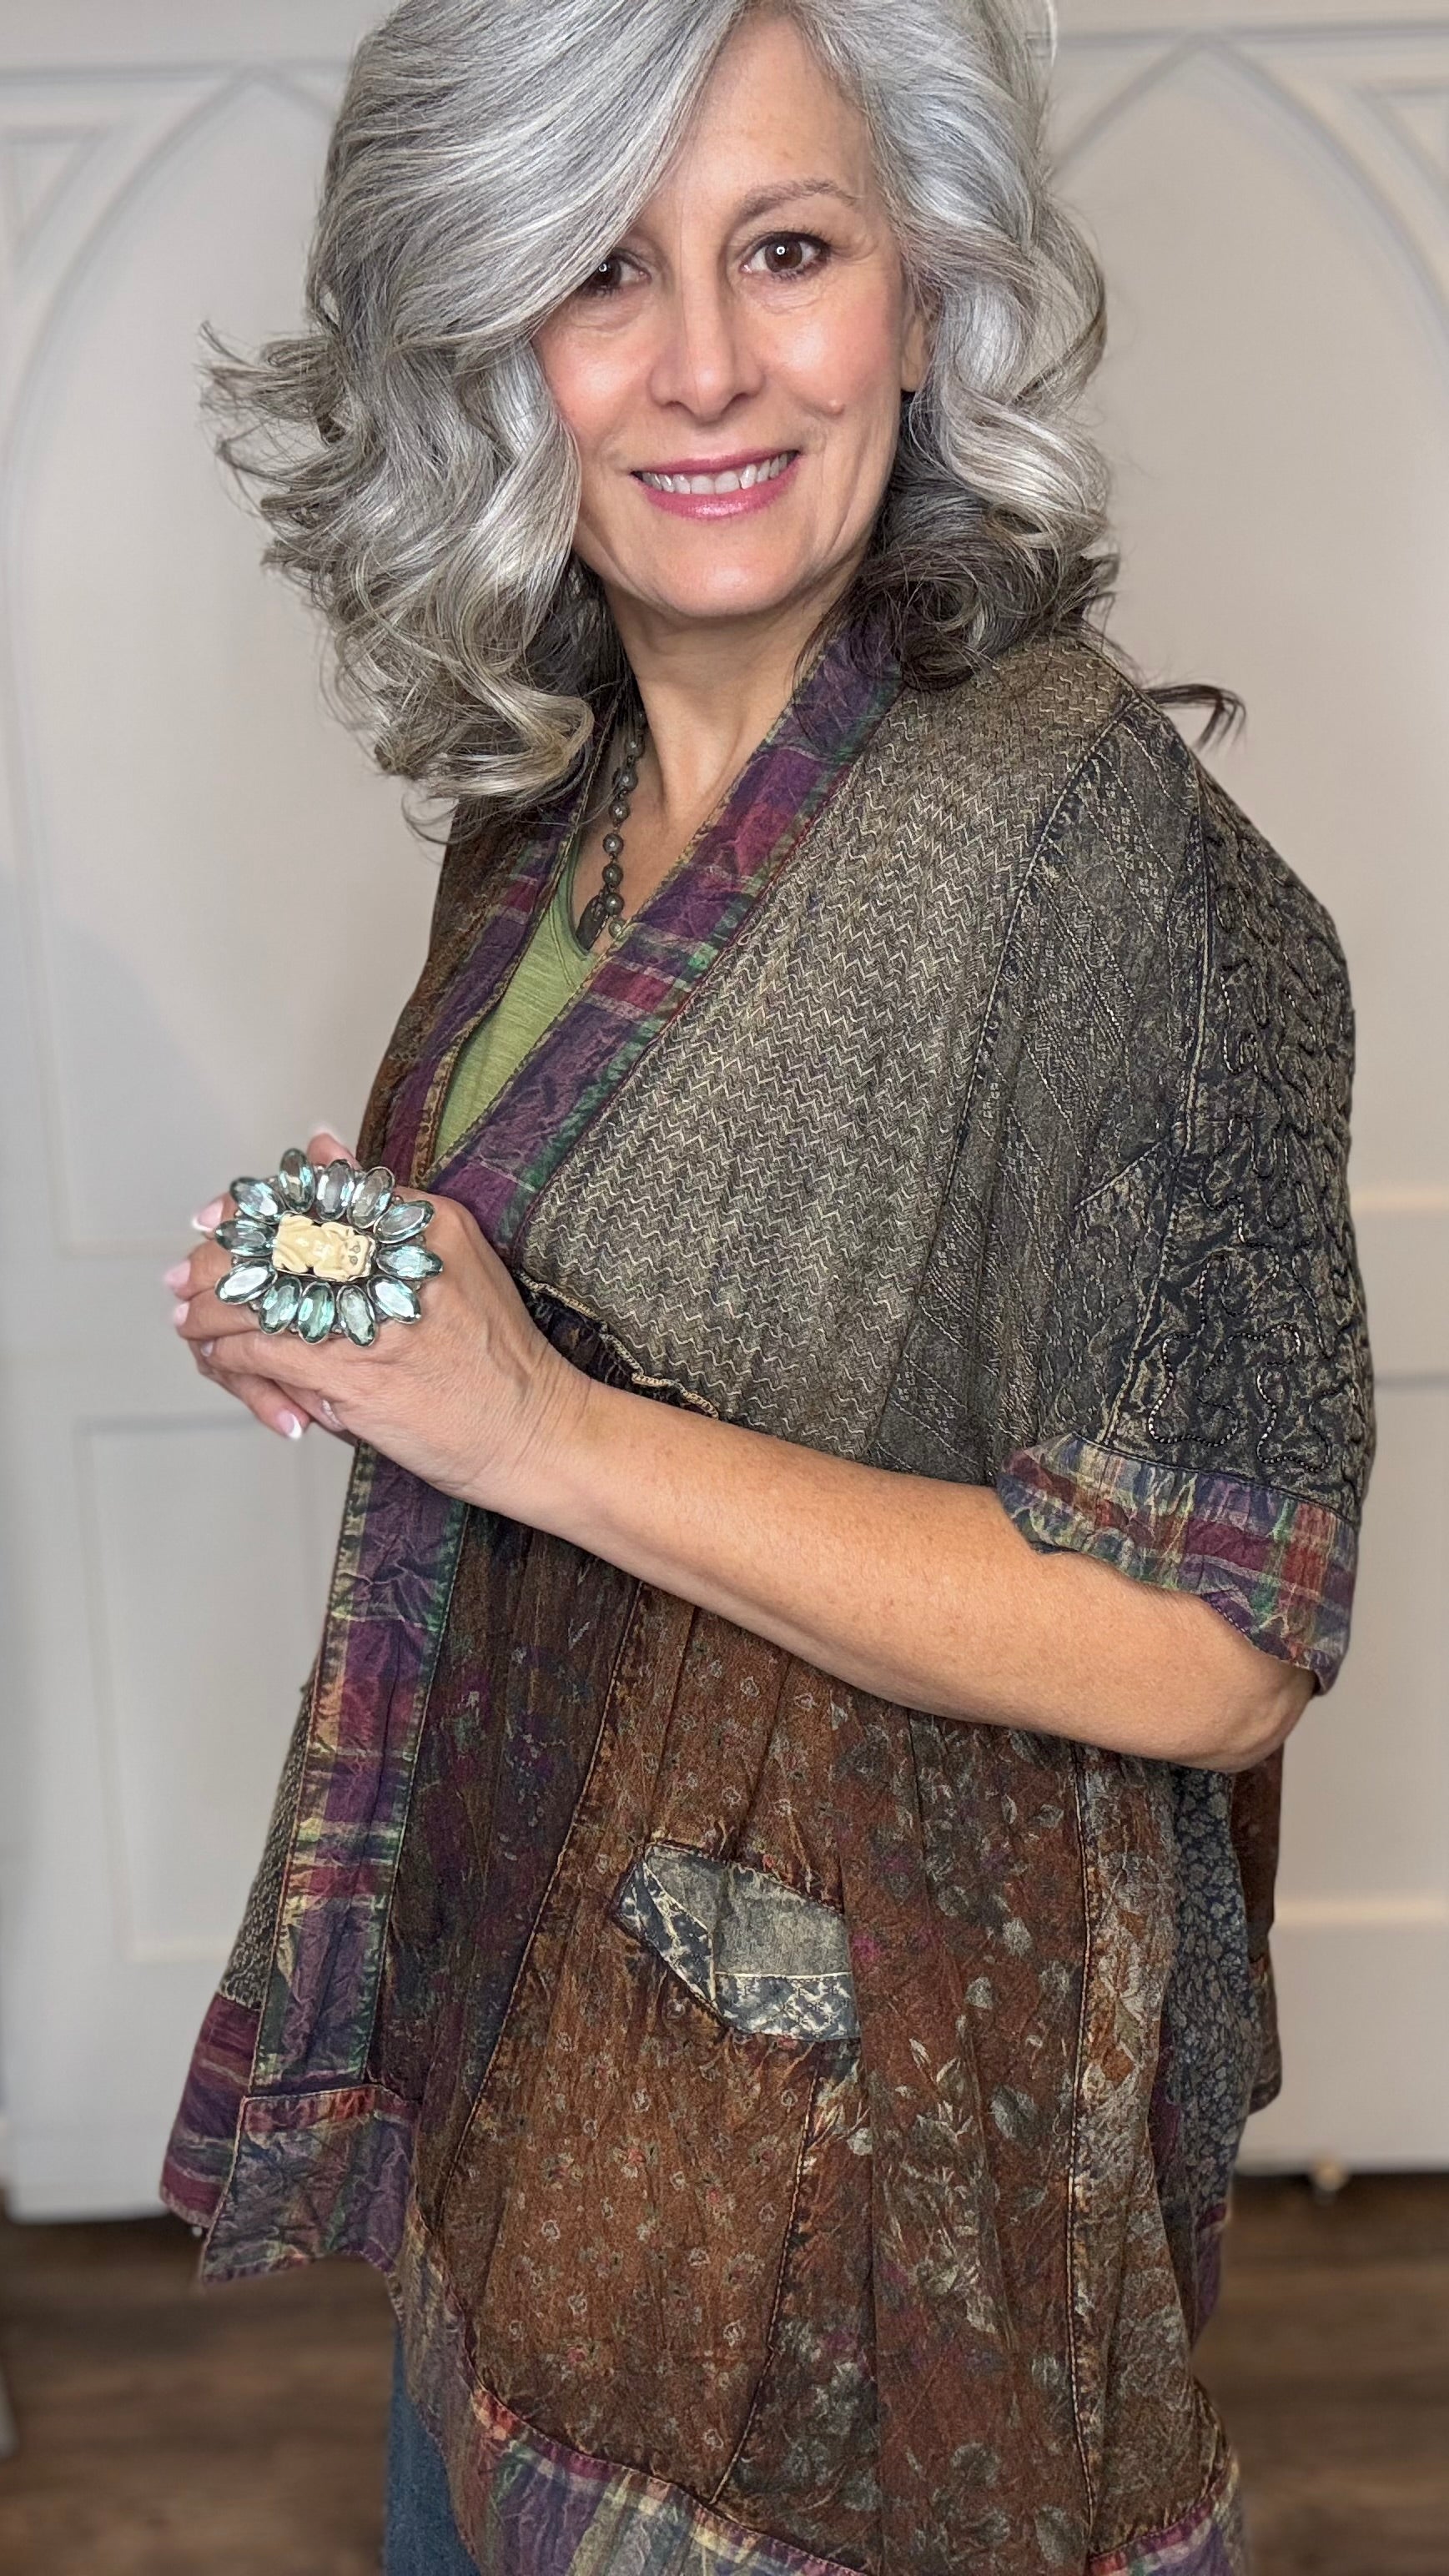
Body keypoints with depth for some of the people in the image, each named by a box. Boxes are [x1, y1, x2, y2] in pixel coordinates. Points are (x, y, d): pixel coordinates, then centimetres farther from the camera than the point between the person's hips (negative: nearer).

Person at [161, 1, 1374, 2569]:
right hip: (524, 1984, 7)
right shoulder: (547, 805, -1)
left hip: (869, 2067, -7)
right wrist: (347, 1316, -6)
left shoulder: (1090, 839, -24)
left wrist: (537, 1426, -27)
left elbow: (1213, 1646, -25)